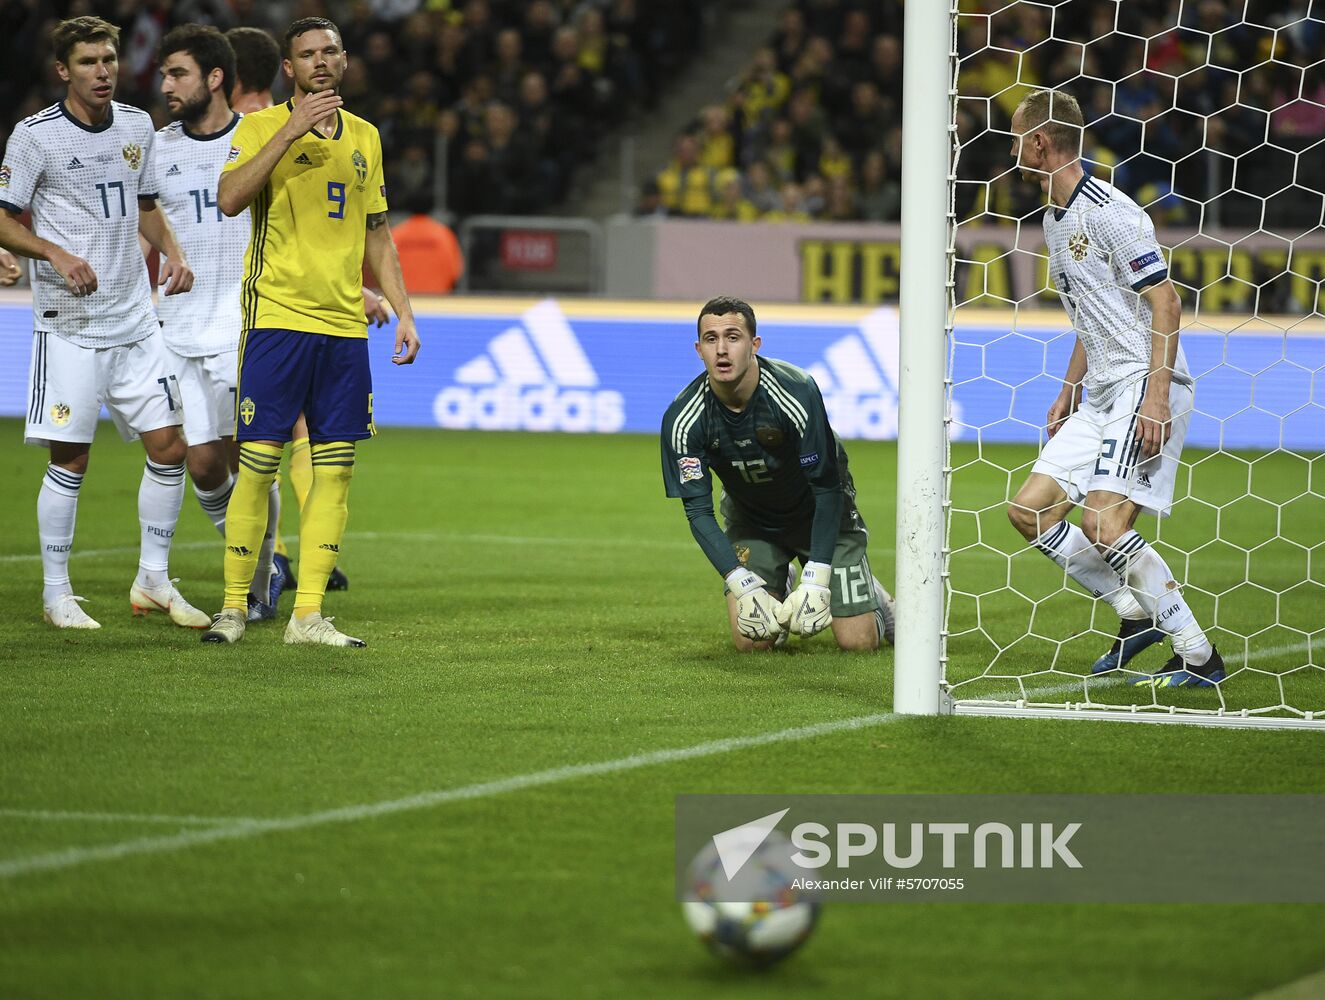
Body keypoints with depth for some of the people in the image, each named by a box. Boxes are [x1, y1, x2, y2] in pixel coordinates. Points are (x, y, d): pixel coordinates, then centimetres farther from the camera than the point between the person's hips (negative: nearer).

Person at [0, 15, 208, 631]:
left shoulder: (136, 126, 9)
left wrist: (172, 251, 5)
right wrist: (56, 254, -21)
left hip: (135, 320, 5)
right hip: (69, 325, -5)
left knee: (169, 447, 3)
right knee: (70, 461, -4)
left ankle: (153, 581, 16)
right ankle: (56, 593, 8)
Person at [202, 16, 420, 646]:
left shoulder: (364, 138, 15)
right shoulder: (262, 127, 0)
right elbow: (229, 199, -18)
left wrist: (403, 312, 14)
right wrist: (292, 129, -20)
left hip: (344, 325, 5)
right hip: (276, 317, -5)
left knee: (335, 469, 1)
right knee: (258, 464, -7)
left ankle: (308, 614, 4)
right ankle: (233, 607, 2)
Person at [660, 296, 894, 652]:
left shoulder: (797, 392, -31)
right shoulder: (682, 419, -24)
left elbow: (826, 489, -25)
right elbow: (698, 511, -19)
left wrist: (815, 582, -30)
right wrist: (746, 589, -30)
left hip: (819, 513, -2)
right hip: (750, 521, 2)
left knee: (858, 641, -7)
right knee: (750, 642, -10)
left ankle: (872, 597, 29)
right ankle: (777, 597, 23)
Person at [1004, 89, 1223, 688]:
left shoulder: (1107, 211, -13)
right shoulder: (1056, 221, 17)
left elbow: (1165, 303, -17)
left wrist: (1156, 398, -24)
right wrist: (1068, 395, 22)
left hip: (1144, 388, -10)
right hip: (1101, 394, 10)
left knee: (1104, 522, -21)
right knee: (1030, 510, 4)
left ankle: (1199, 656, -14)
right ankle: (1138, 615, 11)